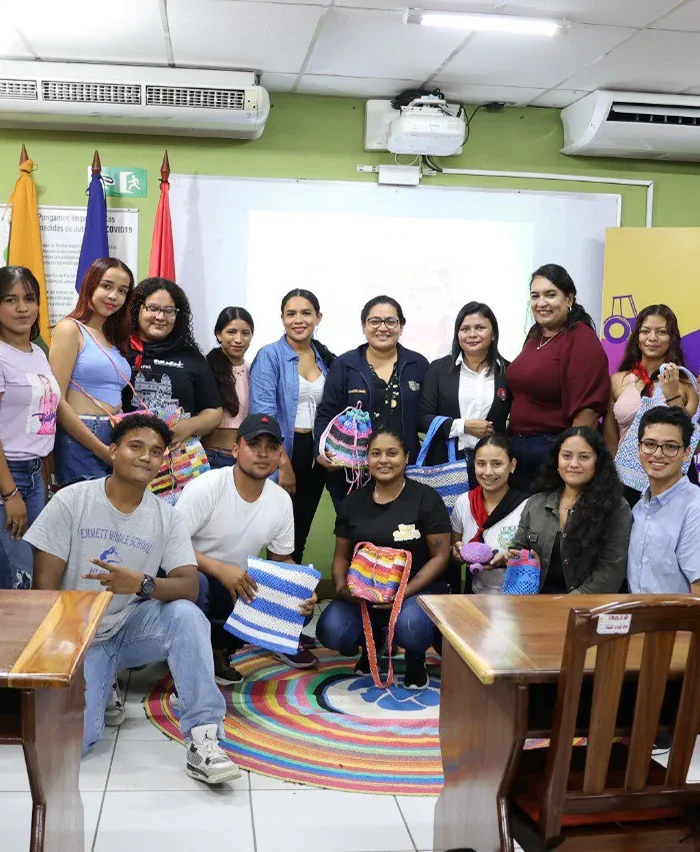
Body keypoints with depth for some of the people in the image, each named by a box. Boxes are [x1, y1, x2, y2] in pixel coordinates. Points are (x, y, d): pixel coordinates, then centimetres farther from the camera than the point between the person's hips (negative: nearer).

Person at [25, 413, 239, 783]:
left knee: (186, 614, -30)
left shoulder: (166, 517, -1)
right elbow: (45, 586, -7)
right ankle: (100, 687, 13)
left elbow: (189, 587, -14)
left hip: (133, 627, 2)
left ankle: (203, 739, -29)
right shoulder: (71, 500, -6)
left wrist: (142, 584, -35)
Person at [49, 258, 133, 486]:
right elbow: (56, 401, -11)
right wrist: (101, 449, -13)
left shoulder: (115, 338, 19)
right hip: (79, 443, -7)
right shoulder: (71, 329, -3)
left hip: (116, 444, 7)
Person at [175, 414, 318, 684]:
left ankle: (217, 645, 3)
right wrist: (221, 569, -34)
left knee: (300, 608, -14)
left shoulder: (281, 500, -1)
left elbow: (282, 560, 9)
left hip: (241, 587, 6)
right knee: (193, 586, -39)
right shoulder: (206, 487, -18)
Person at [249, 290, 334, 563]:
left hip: (315, 455, 5)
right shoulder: (270, 355, -7)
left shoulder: (326, 359, 9)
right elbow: (264, 413, -15)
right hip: (280, 453, -5)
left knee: (301, 531, 14)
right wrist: (284, 464, -19)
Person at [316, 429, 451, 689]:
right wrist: (341, 585, -9)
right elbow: (341, 556, 13)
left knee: (410, 627, -37)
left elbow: (440, 556, -7)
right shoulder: (353, 502, 9)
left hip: (418, 588, -4)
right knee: (331, 632, -23)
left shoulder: (426, 499, -4)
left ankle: (415, 658, 4)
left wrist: (405, 592, -20)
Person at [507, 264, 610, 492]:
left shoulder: (581, 341, -13)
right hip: (519, 446, 8)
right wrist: (514, 441, 16)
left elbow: (587, 409, -18)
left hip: (556, 449, -8)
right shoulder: (535, 335, 11)